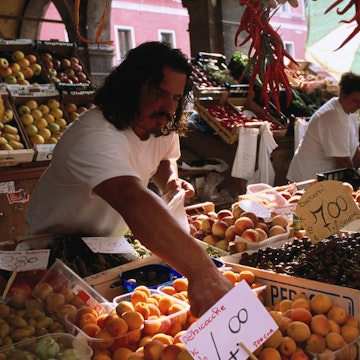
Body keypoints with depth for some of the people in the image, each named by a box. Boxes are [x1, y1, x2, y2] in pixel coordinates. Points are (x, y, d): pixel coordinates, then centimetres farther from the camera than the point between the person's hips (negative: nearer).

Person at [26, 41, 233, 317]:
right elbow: (132, 199, -53)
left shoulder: (164, 127, -8)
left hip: (115, 242, 7)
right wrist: (200, 270, -65)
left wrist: (170, 179, -10)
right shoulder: (97, 136, -36)